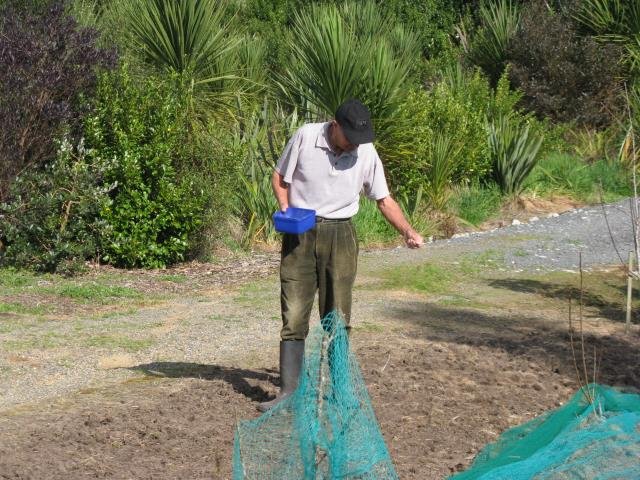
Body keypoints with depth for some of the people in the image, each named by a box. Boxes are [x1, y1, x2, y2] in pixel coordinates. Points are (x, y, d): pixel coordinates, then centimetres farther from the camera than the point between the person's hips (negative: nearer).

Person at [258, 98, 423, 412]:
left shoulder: (366, 153, -3)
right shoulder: (305, 136, -8)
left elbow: (384, 200, 4)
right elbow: (280, 177, 5)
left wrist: (407, 231, -10)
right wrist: (285, 209, -12)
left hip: (340, 236, 1)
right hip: (300, 234, -1)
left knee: (338, 317, 5)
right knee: (293, 316, -6)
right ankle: (289, 392, -5)